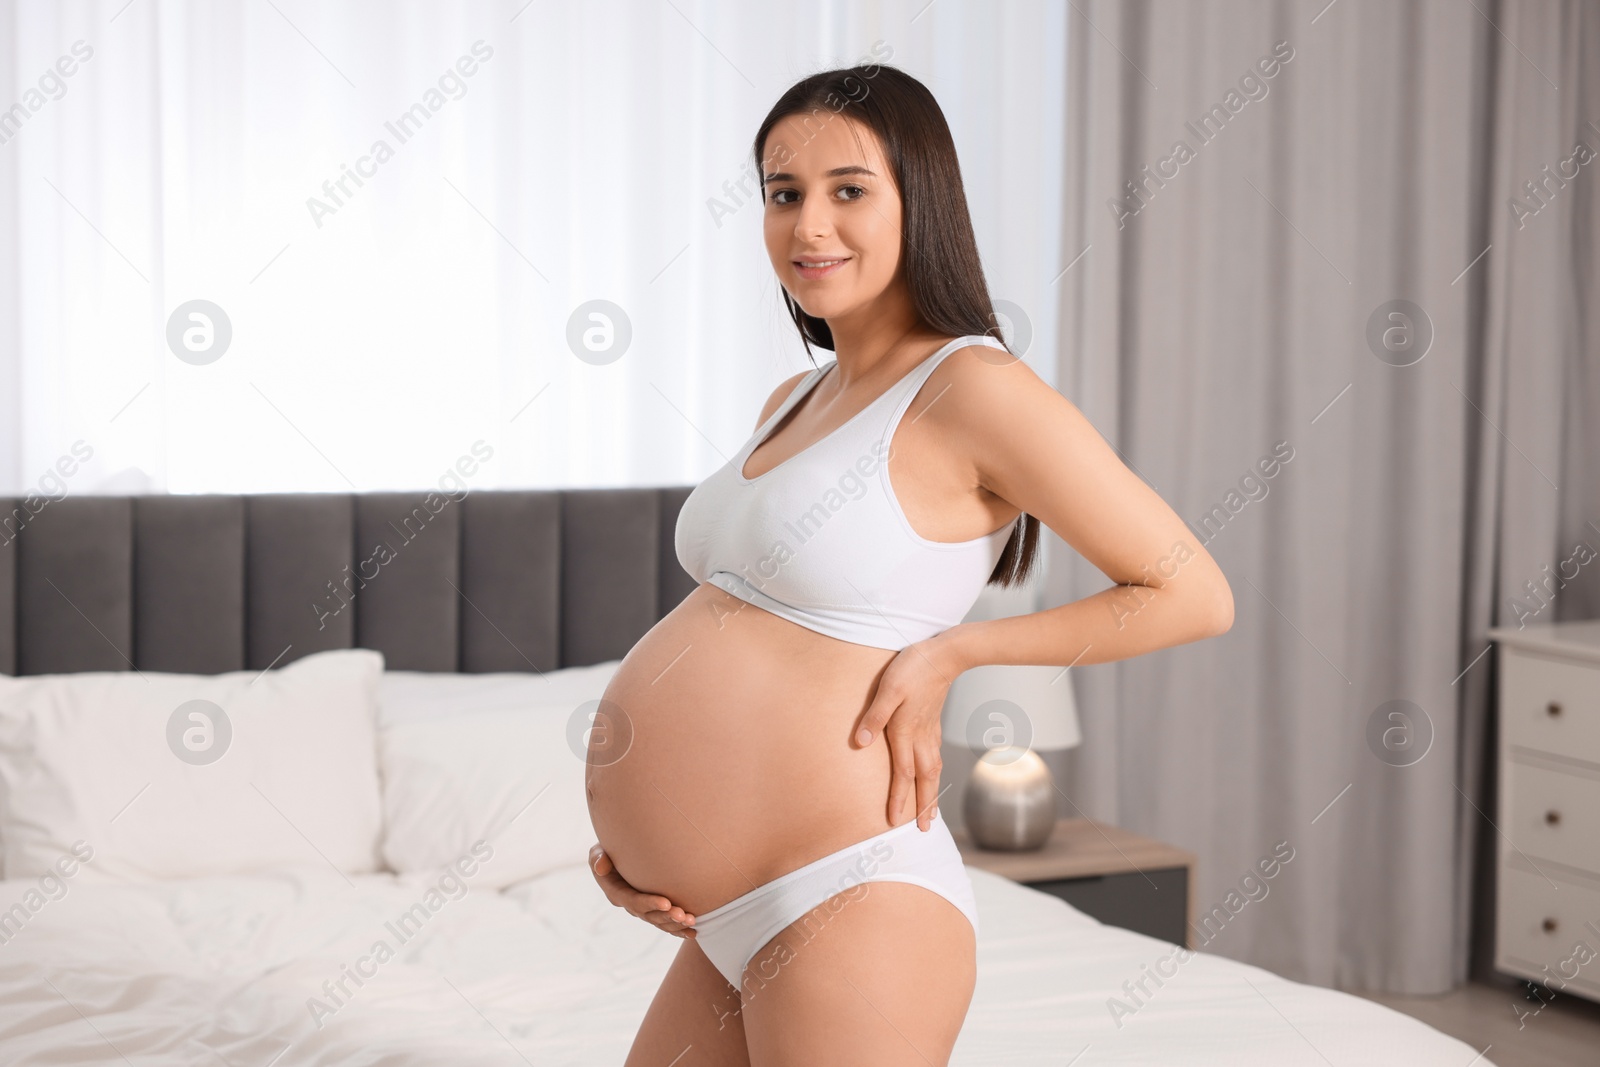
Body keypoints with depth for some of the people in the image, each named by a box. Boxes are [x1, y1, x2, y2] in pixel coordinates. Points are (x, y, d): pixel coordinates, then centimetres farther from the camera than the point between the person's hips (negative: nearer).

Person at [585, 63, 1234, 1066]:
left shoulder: (974, 390, -12)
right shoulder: (793, 404, 13)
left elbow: (1194, 595, -9)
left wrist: (952, 651, -12)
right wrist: (633, 834, 7)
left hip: (847, 909, -9)